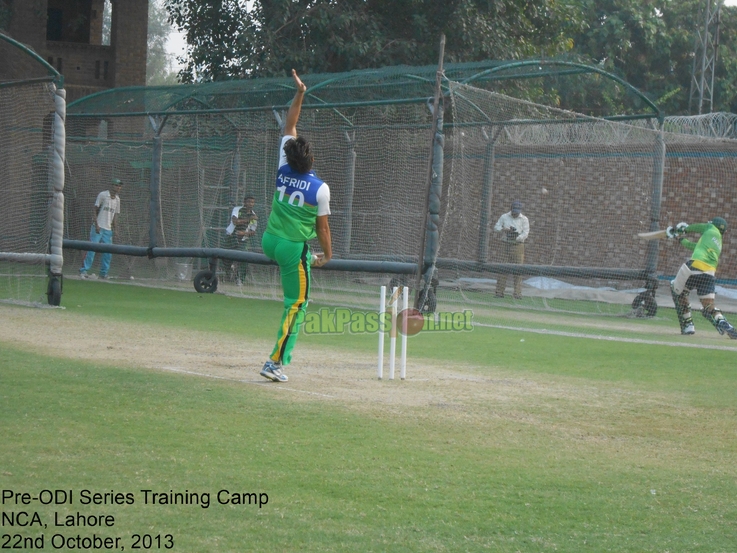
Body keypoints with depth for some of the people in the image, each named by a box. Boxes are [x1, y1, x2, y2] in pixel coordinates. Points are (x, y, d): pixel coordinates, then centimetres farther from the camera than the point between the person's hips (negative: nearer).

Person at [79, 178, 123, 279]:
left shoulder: (117, 199, 12)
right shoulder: (102, 195, -4)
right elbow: (95, 210, -5)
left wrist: (114, 224, 0)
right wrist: (96, 224, -13)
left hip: (108, 229, 6)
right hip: (98, 227, -6)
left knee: (108, 252, 3)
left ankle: (104, 273, 12)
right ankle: (84, 271, -9)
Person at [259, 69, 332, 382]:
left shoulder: (283, 170, -4)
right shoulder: (320, 189, -15)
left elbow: (289, 127, 6)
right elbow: (322, 228, -6)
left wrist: (299, 94, 6)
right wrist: (327, 254, 11)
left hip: (269, 241, 5)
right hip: (294, 248, -5)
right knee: (296, 304, 2)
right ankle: (276, 362, -3)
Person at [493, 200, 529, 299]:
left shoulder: (524, 219, 1)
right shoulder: (504, 217, 6)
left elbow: (525, 233, -5)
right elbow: (496, 227, 9)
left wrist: (517, 238, -22)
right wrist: (504, 229, -11)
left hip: (518, 245, -1)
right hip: (506, 245, 1)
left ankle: (517, 293, -2)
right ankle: (499, 292, 2)